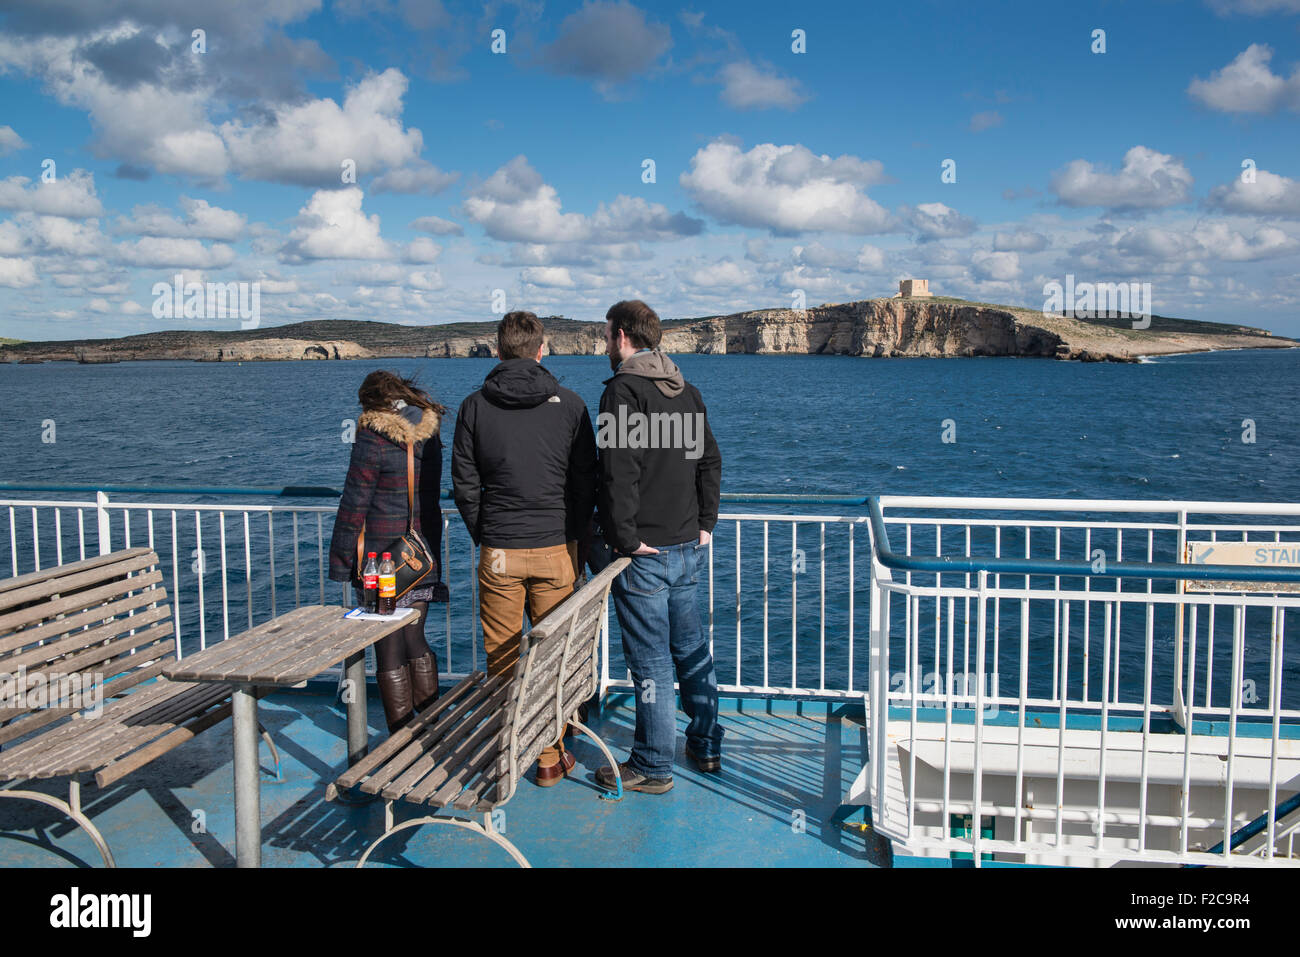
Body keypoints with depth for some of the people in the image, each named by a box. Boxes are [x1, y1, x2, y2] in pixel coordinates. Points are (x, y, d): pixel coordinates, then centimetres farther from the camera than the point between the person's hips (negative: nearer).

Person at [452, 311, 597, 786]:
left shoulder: (474, 407, -1)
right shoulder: (569, 404, -1)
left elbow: (464, 484, 1)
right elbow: (587, 481, 2)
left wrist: (484, 536, 11)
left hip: (499, 552, 0)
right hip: (557, 550, 0)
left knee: (501, 658, 11)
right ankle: (551, 757, 16)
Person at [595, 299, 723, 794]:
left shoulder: (623, 389, -14)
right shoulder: (687, 390, 11)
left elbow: (619, 471, -23)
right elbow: (710, 461, 15)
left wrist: (625, 539, -17)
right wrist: (704, 524, 16)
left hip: (644, 552, -8)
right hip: (687, 547, 8)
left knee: (650, 661, 1)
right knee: (692, 648, 18)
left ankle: (652, 766, 11)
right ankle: (706, 747, 29)